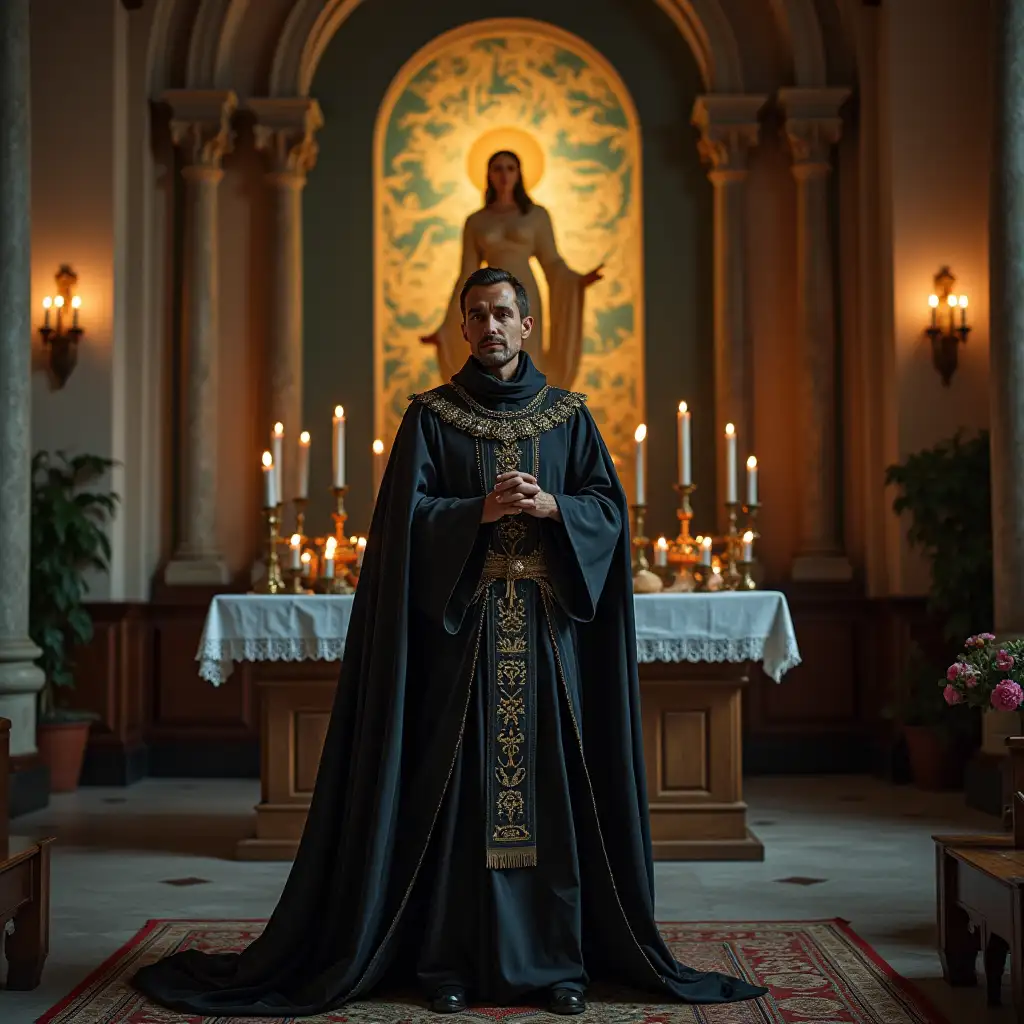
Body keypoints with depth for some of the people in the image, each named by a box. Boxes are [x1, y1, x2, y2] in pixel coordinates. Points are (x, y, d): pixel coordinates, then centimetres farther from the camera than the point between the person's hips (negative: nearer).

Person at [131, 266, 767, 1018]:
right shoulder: (431, 416, 6)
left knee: (553, 779, 1)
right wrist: (482, 511, -18)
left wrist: (552, 506, -13)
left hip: (550, 625, 2)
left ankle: (559, 956, 8)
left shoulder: (569, 417, 11)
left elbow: (610, 507, 5)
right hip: (460, 620, -1)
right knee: (458, 782, -2)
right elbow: (408, 516, -4)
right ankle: (449, 958, 5)